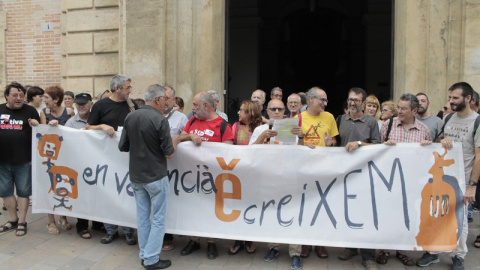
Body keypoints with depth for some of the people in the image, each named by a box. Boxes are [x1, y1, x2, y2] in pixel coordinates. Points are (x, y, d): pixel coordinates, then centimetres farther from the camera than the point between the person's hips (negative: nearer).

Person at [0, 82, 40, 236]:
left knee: (23, 191, 6)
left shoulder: (30, 111, -1)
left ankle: (22, 222, 18)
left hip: (24, 161, -3)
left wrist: (36, 126, -15)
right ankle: (13, 220, 29)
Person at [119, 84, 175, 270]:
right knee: (158, 219, 6)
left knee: (143, 216, 16)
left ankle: (144, 255, 26)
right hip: (156, 176, -6)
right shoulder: (160, 120, -18)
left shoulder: (130, 117, 0)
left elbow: (122, 147, 6)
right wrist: (174, 142, 4)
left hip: (136, 176, 6)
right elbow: (169, 153, -15)